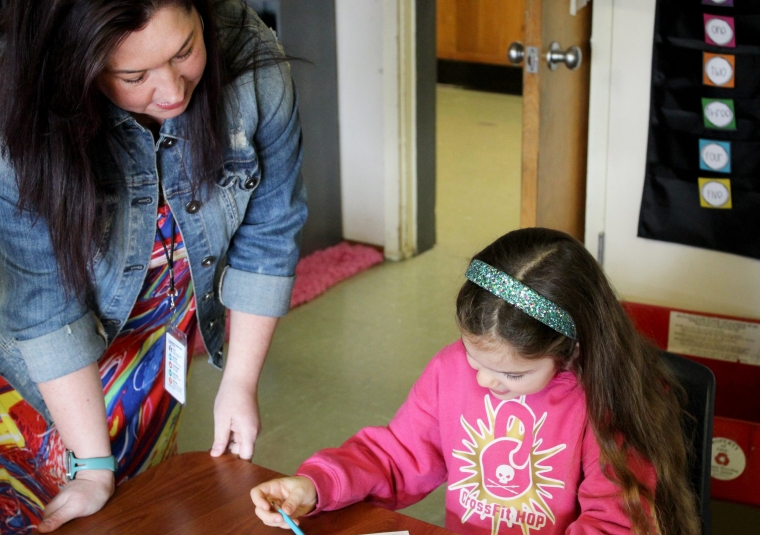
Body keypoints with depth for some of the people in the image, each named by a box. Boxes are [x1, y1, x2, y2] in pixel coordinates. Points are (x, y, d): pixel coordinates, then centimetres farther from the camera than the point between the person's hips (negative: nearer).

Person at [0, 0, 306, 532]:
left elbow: (267, 233, -15)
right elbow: (46, 302, -29)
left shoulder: (255, 68, -27)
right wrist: (93, 465, -24)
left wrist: (240, 384, -11)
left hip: (161, 324, 3)